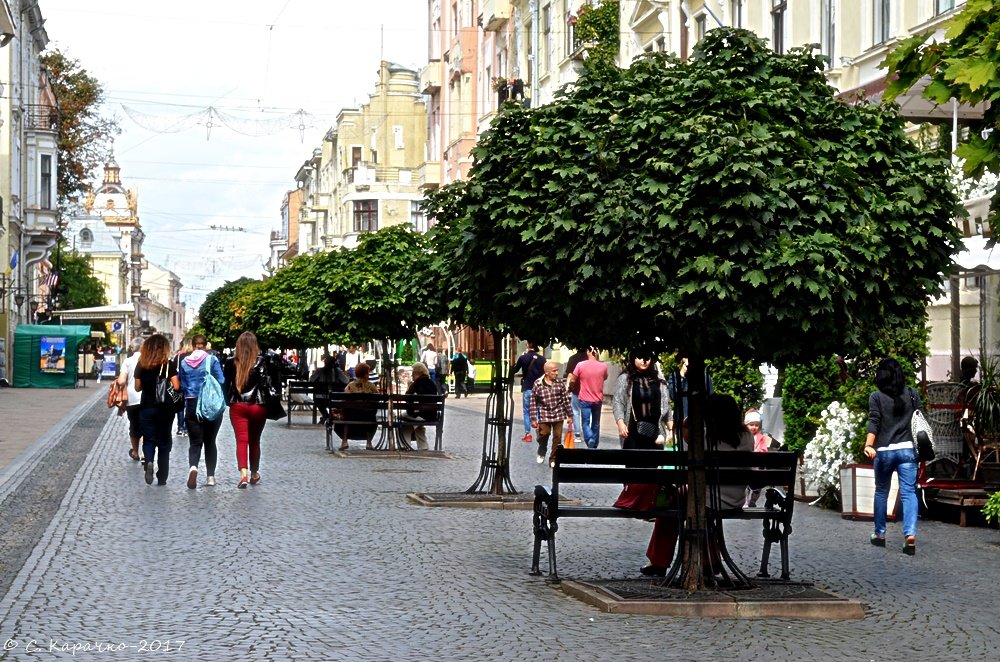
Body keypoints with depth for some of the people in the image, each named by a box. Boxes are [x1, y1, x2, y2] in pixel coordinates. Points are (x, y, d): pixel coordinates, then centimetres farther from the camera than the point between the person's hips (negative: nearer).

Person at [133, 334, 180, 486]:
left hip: (146, 408, 1)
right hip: (165, 408, -1)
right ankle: (162, 478, 10)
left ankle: (148, 461, -20)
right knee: (164, 442, 9)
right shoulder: (168, 365, -9)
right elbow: (176, 386, -14)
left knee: (149, 439, 11)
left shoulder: (141, 365, -2)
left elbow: (138, 387, 3)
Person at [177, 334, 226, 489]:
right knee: (210, 441, 12)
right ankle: (210, 476, 13)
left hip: (191, 405, 1)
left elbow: (181, 384, 5)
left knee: (195, 441, 2)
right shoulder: (212, 360, -7)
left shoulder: (184, 362, 1)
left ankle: (193, 467, -26)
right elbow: (221, 381, -9)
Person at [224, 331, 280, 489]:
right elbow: (276, 379, -10)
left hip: (237, 406, -1)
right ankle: (254, 474, 29)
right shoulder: (263, 361, -5)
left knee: (241, 441, -3)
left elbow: (226, 383, 2)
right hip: (258, 406, 1)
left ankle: (243, 473, -22)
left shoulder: (231, 363, -2)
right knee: (254, 441, 16)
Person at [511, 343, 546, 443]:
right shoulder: (542, 359, -1)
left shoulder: (523, 358, -7)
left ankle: (528, 434, 2)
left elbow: (514, 370, 1)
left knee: (526, 411, 6)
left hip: (527, 388, -2)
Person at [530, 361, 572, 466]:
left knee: (557, 437, 1)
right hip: (544, 415, -2)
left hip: (558, 415, 2)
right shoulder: (538, 384, -7)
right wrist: (533, 419, -4)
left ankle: (553, 459, 16)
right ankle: (541, 453, 23)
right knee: (544, 434, -9)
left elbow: (565, 400, 6)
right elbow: (533, 402, -3)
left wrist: (569, 415, 7)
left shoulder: (560, 383, -1)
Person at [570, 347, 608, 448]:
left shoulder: (580, 365, -10)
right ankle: (594, 445, 22)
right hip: (598, 399, 2)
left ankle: (589, 439, -24)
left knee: (585, 423, 1)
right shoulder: (603, 366, -4)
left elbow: (573, 380, -2)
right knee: (596, 424, 15)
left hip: (585, 399, -2)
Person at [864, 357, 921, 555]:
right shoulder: (912, 394, 7)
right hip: (907, 449, 1)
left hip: (884, 451, -1)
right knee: (909, 493, -3)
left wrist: (869, 445, -21)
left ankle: (879, 534, 23)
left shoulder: (876, 396, 0)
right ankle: (910, 534, -21)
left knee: (881, 492, 15)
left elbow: (873, 422, -12)